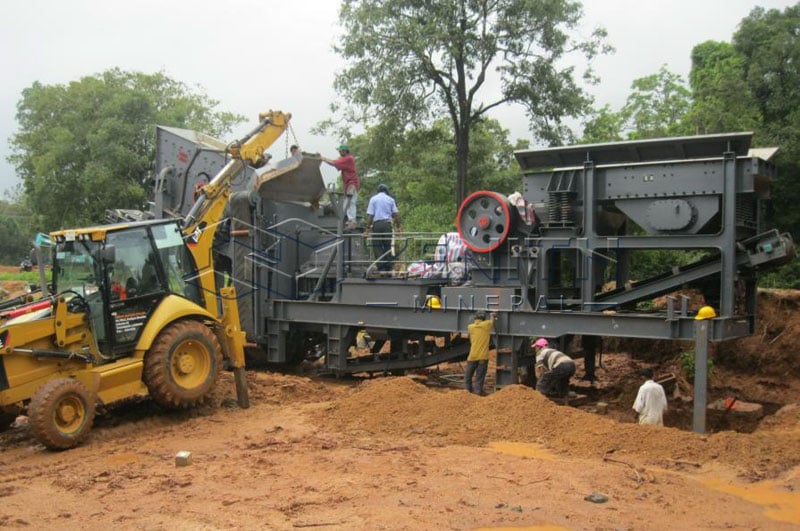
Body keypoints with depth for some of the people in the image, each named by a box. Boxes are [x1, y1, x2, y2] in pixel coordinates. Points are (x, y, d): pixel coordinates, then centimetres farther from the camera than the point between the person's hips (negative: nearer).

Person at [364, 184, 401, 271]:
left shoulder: (373, 199, 4)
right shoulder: (390, 199, 10)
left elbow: (370, 215, -2)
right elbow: (396, 214, 5)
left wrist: (367, 228, -1)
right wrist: (397, 226, 11)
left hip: (377, 224, -2)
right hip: (387, 224, 2)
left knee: (377, 247, 1)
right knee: (388, 246, 8)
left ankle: (381, 268, -6)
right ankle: (388, 267, 7)